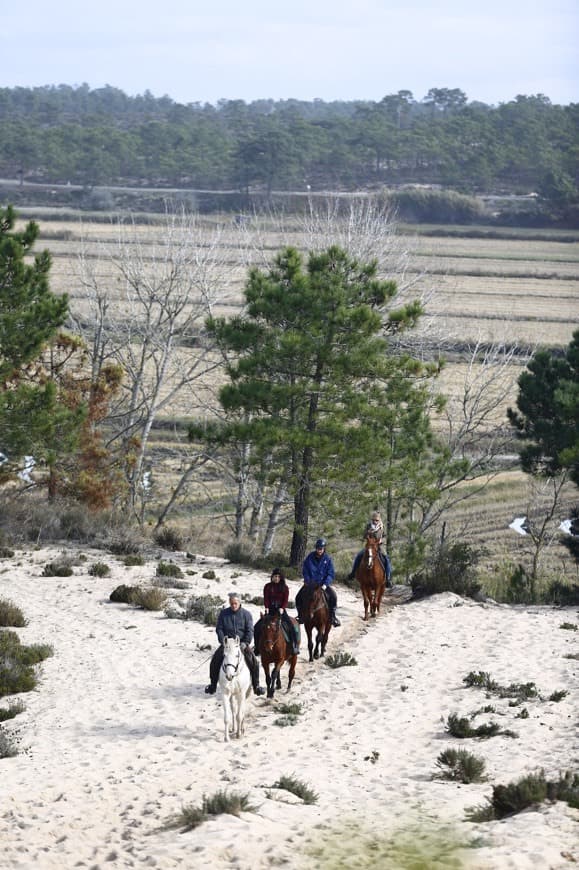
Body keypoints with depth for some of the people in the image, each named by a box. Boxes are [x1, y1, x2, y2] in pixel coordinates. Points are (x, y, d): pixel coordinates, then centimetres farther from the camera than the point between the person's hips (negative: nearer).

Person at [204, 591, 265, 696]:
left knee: (254, 662, -18)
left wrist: (246, 643, -18)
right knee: (215, 661, -13)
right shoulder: (224, 613, 3)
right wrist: (222, 640, -12)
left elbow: (250, 630, -4)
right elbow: (219, 628, 4)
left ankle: (256, 686, -4)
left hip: (242, 643, -1)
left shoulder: (246, 614, -1)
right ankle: (213, 685, 3)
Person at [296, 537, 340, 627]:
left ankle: (332, 616, -4)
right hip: (310, 583, 1)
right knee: (298, 598, -13)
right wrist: (308, 582, -12)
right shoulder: (310, 558, -5)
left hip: (323, 583, -1)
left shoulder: (327, 559, -6)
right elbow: (305, 571, 0)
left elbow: (331, 574, -7)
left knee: (333, 596, -21)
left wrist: (325, 584, -19)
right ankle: (301, 616, 7)